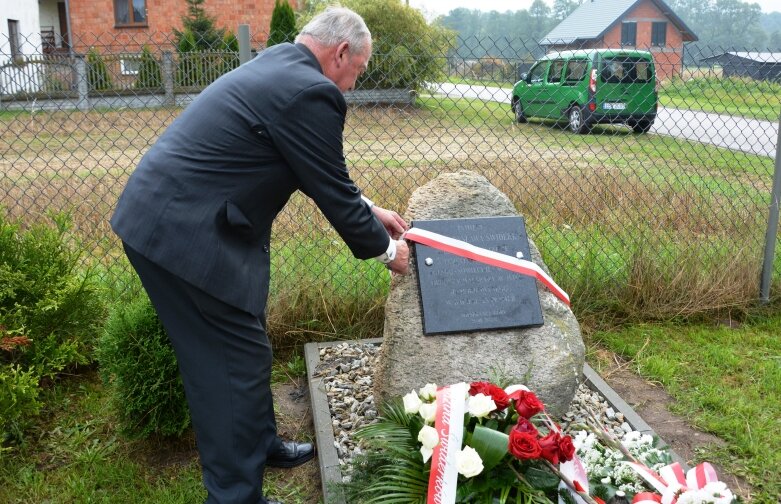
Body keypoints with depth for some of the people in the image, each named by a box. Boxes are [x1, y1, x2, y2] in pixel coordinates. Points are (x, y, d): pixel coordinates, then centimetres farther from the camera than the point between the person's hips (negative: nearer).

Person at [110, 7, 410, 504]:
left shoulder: (278, 67, 14)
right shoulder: (309, 92, -17)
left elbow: (324, 175, 22)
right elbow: (331, 190, -10)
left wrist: (370, 210, 25)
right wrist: (385, 249, 5)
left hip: (160, 217, 10)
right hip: (183, 235, -10)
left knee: (241, 346, 21)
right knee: (238, 357, 1)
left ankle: (258, 443, 40)